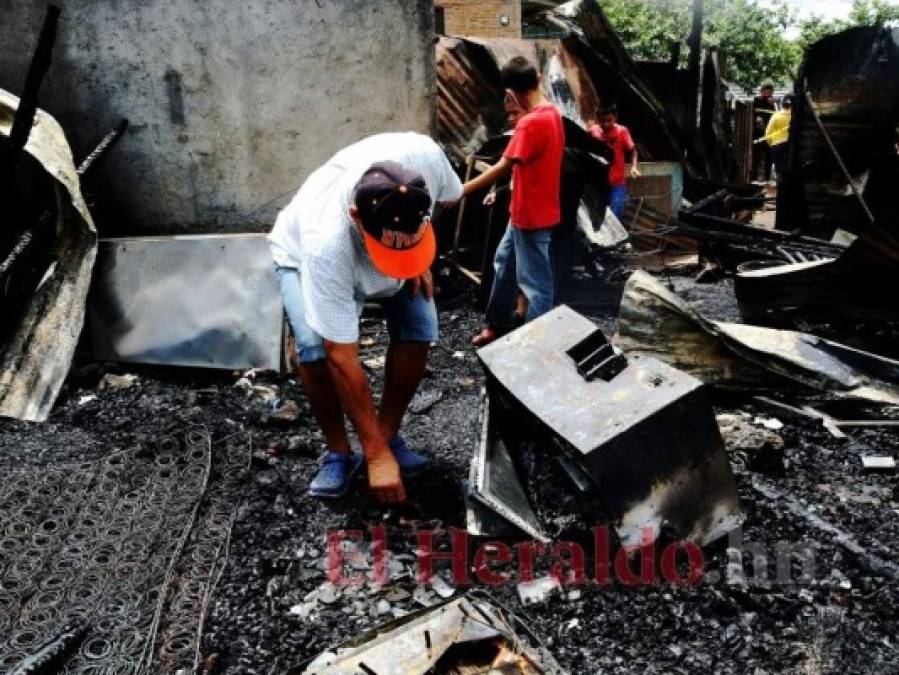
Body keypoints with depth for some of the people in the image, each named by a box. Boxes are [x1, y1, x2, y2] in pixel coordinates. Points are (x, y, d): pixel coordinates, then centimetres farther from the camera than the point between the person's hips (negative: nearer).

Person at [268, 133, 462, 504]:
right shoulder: (326, 244, -46)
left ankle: (389, 433, 4)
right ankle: (339, 451, -4)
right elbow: (342, 359, -39)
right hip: (301, 254, -4)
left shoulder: (424, 155, -38)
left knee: (419, 329, -16)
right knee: (316, 347, -28)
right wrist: (376, 454, -34)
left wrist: (419, 259, -14)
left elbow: (447, 195, -9)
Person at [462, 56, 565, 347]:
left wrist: (463, 190, -21)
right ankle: (496, 325, 33)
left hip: (532, 215, -10)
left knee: (535, 280, 0)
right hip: (525, 211, 10)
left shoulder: (531, 123, -23)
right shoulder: (552, 113, 6)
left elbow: (503, 167, -24)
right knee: (504, 263, 21)